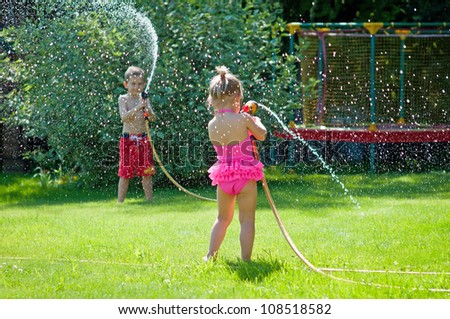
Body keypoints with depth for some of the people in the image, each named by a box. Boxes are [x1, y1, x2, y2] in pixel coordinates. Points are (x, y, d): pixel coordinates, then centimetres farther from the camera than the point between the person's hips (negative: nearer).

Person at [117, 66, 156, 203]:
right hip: (128, 139, -3)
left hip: (143, 139, 3)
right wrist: (138, 107, -28)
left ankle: (149, 199, 13)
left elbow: (152, 118, -1)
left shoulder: (143, 99, 6)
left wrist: (147, 109, -22)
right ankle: (120, 201, 5)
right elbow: (124, 117, -17)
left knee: (147, 172, 5)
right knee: (125, 173, -1)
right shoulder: (123, 99, -3)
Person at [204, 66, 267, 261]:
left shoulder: (212, 125, -1)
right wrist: (256, 121, 23)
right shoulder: (243, 119, -12)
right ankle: (246, 258, 1)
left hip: (223, 177, 4)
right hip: (246, 175, -4)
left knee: (223, 218, 21)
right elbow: (261, 135, 3)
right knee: (247, 220, 3)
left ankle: (210, 255, 23)